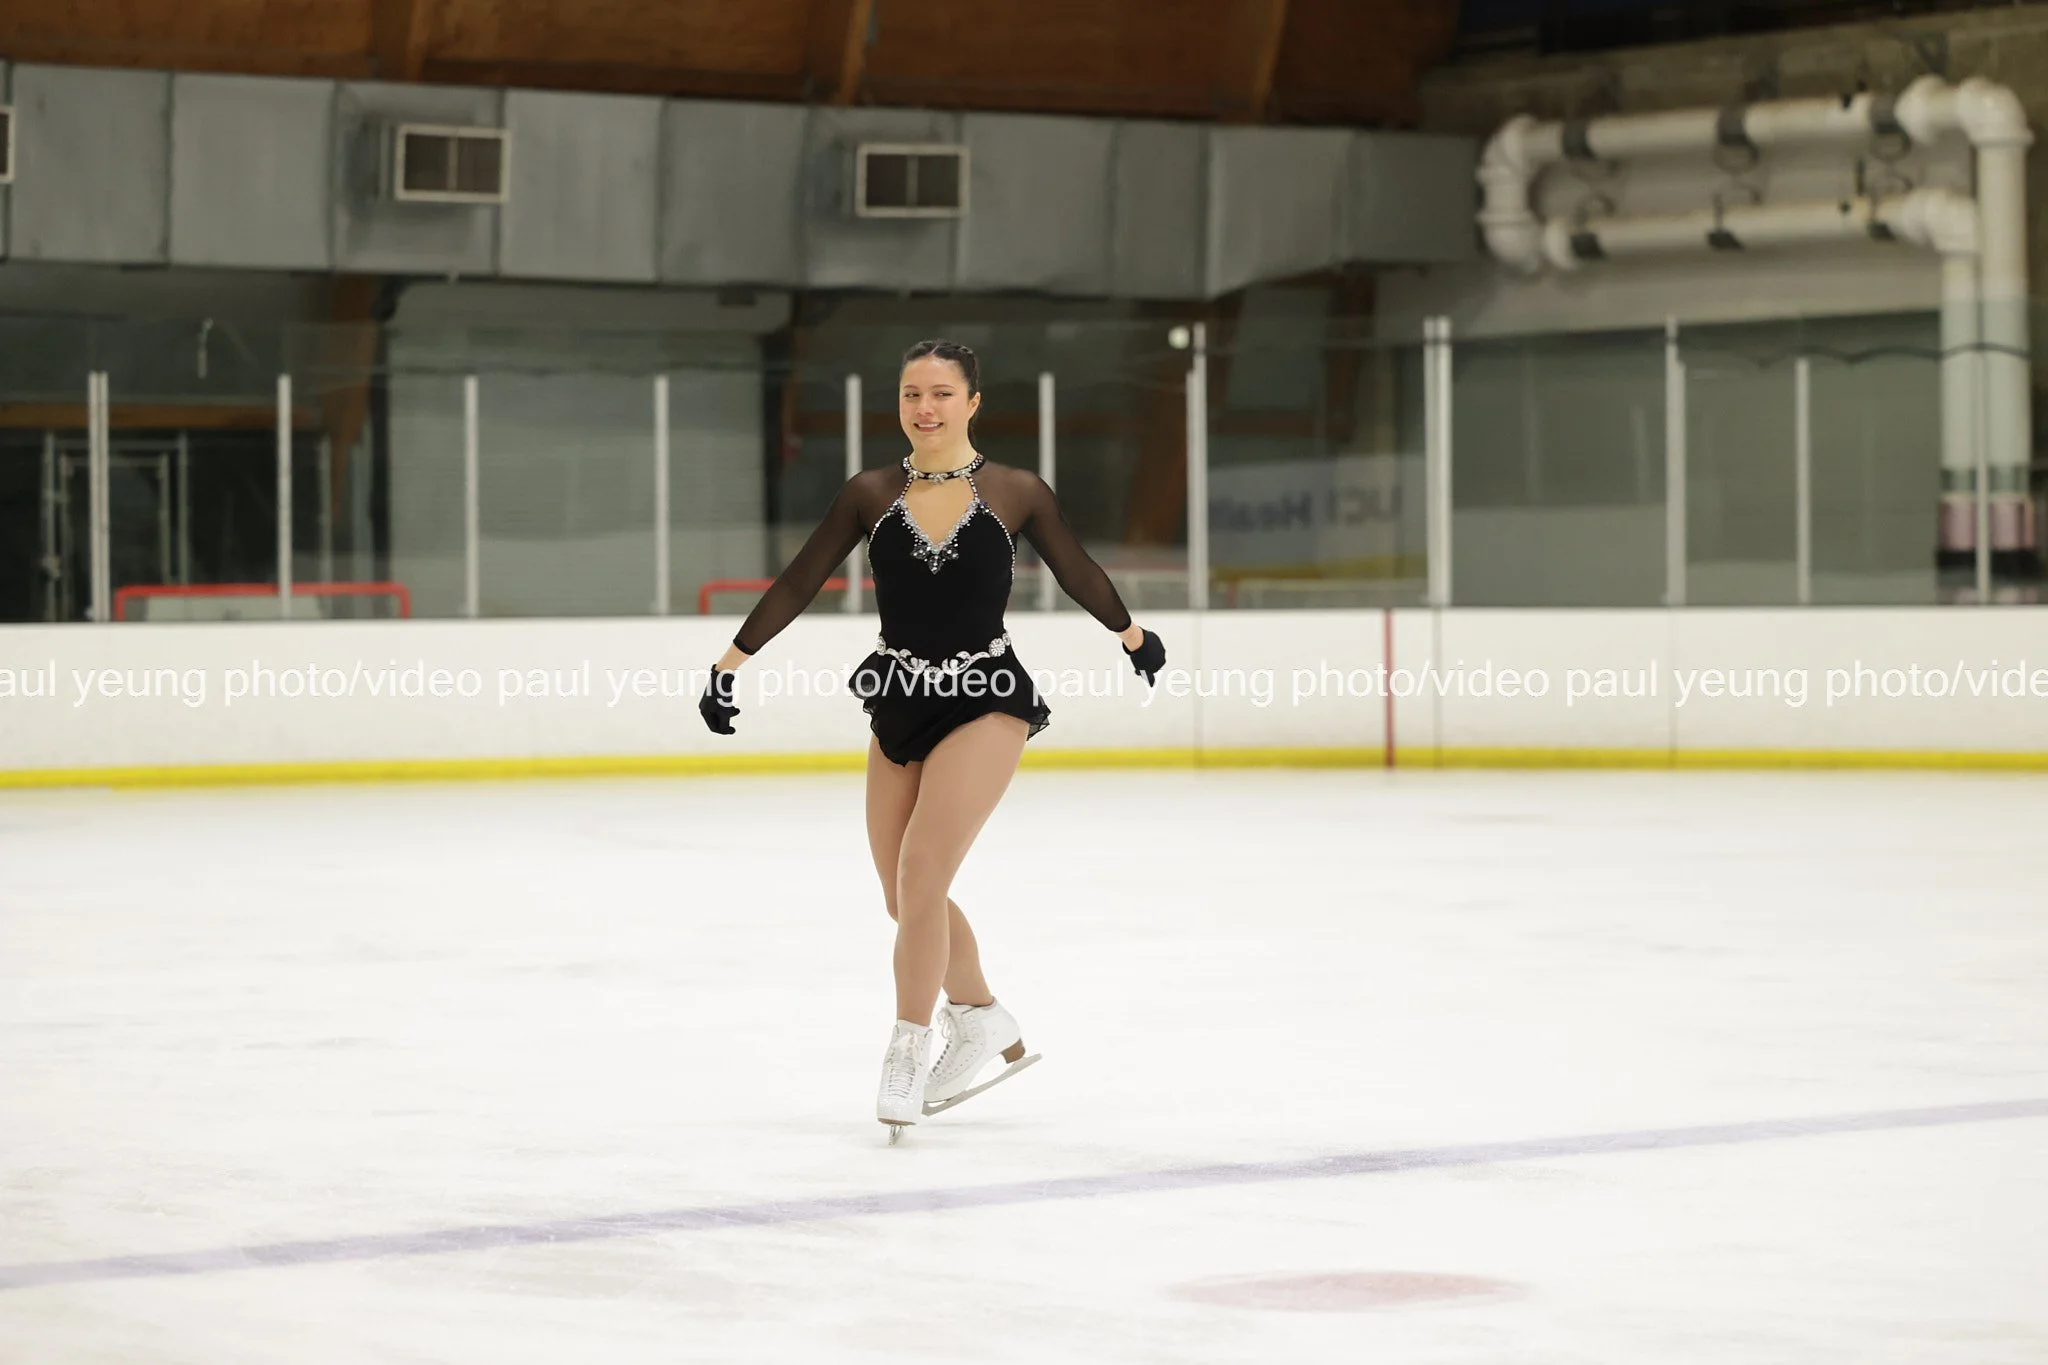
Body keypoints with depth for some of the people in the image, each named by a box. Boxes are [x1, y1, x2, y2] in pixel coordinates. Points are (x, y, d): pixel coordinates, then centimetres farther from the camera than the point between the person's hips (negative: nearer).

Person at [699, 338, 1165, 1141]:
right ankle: (987, 1029, 33)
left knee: (920, 872, -18)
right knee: (906, 897, 12)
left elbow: (1078, 573, 11)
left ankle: (906, 1057, -7)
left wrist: (1131, 633, 25)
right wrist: (733, 660, -2)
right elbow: (800, 582, 2)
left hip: (983, 702, -4)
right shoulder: (871, 495, -1)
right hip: (898, 707, 4)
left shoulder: (1016, 494, -5)